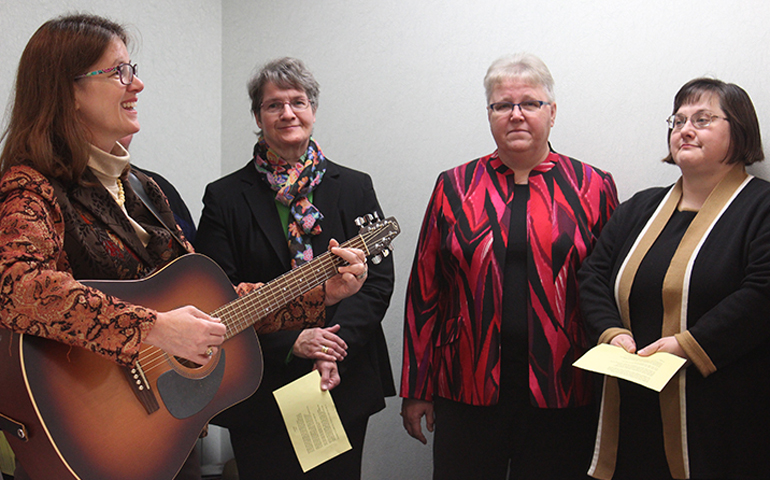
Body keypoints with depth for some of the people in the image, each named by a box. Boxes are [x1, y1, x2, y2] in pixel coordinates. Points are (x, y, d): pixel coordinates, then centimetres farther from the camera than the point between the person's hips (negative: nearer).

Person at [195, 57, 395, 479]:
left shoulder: (355, 188, 6)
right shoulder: (224, 197, 1)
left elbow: (378, 281, 0)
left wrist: (335, 348, -13)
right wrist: (291, 343, -15)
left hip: (344, 386, 2)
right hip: (259, 393, -1)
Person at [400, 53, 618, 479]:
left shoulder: (592, 188, 3)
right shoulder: (455, 187, 6)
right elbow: (425, 291, 7)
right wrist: (416, 389, 6)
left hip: (563, 392, 0)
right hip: (467, 388, 1)